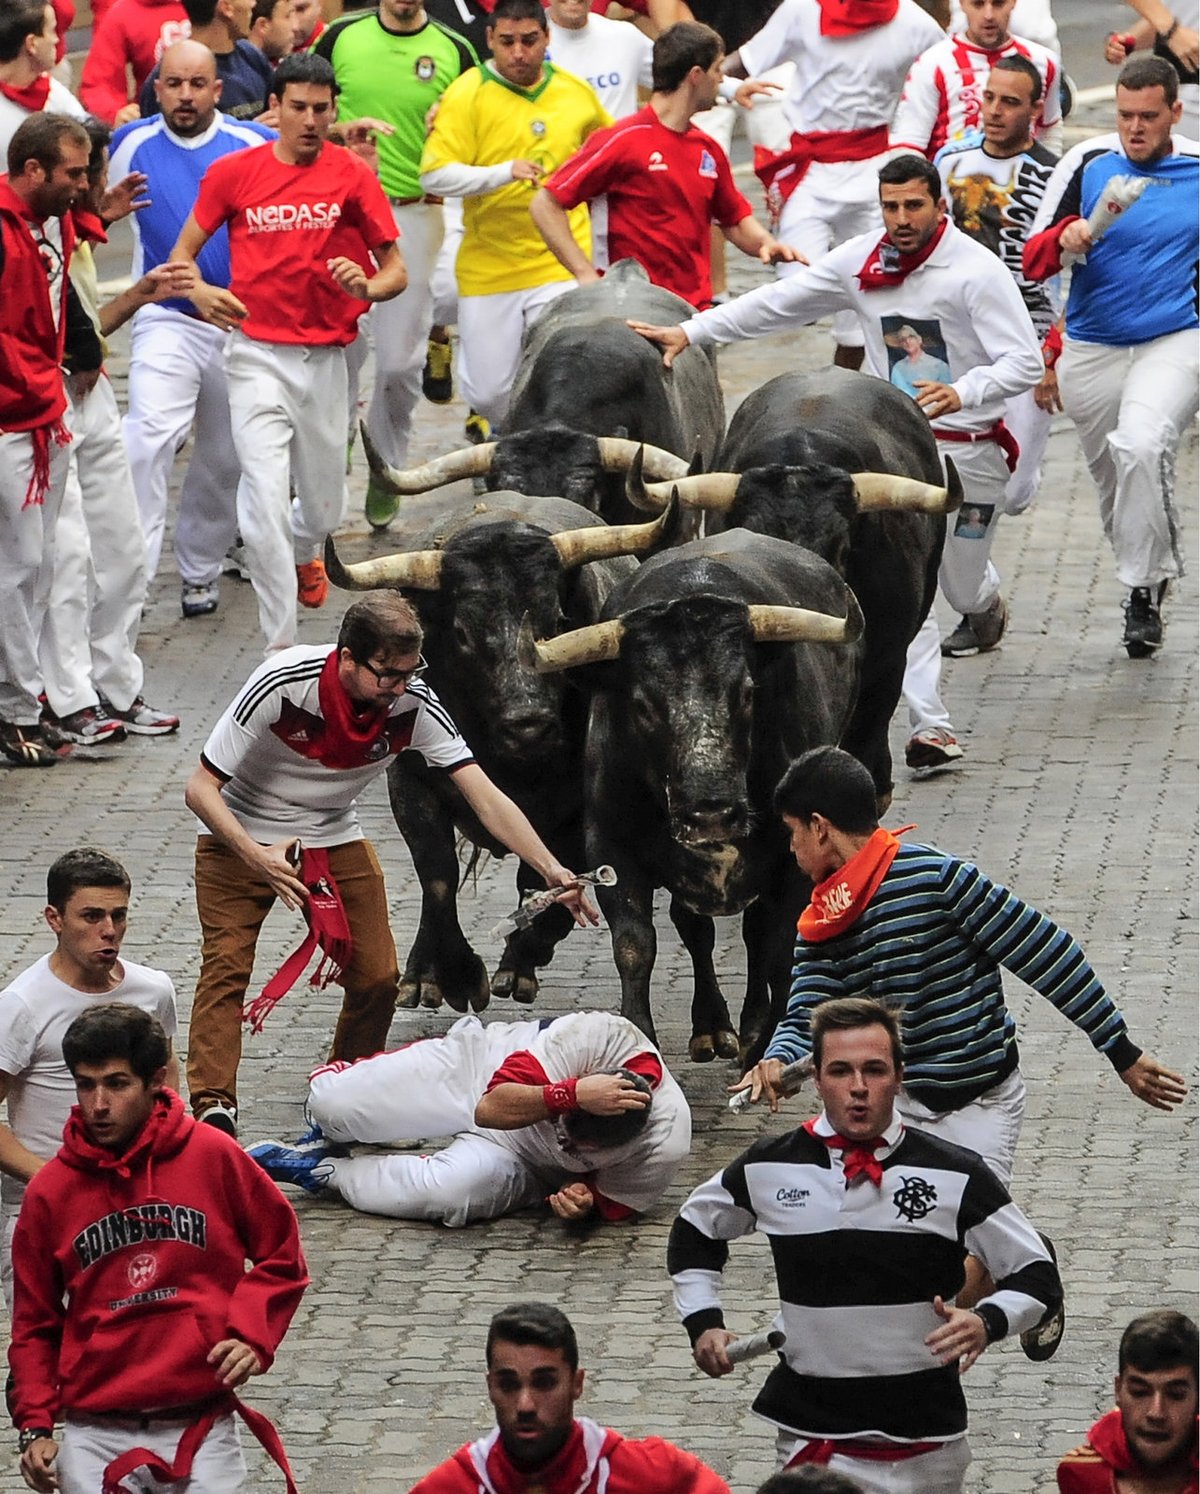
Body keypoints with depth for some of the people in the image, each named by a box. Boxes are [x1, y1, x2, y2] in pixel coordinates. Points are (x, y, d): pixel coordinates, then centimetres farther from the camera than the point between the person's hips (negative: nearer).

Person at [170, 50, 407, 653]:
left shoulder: (351, 174, -1)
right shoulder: (233, 173, -1)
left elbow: (396, 270, 4)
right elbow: (183, 252, 8)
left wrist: (368, 287, -20)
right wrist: (203, 297, -13)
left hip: (325, 358, 2)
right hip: (258, 354, -2)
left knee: (323, 507, 14)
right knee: (265, 502, -13)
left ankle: (306, 550, 53)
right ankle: (280, 648, -6)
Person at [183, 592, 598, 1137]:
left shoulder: (413, 704, -23)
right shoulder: (282, 684, -32)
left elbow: (485, 797, -23)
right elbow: (201, 787, -26)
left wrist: (550, 868, -37)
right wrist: (256, 857, -42)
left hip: (333, 839, 3)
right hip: (240, 835, -3)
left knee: (377, 975, -2)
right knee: (226, 964, -19)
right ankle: (212, 1107, -18)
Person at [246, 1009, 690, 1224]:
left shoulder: (663, 1147, -31)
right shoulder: (598, 1037, -36)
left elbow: (611, 1207, -9)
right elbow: (491, 1108, -35)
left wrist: (583, 1199, -32)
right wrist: (572, 1095, -49)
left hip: (521, 1163, 0)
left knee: (455, 1189, -35)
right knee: (331, 1104, -12)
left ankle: (325, 1171, -7)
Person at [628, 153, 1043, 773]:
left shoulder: (976, 271, -15)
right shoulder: (862, 262, 1)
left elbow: (1024, 362, -17)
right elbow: (780, 303, 9)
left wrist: (962, 394, -35)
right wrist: (689, 332, 5)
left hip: (967, 450, -3)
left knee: (963, 587, 10)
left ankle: (987, 596, 50)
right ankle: (930, 725, -9)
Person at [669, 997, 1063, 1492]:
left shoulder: (955, 1176, -5)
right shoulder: (769, 1169, 1)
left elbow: (1038, 1277, 0)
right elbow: (694, 1231, 21)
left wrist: (987, 1322, -19)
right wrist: (703, 1322, 9)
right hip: (812, 1440, 0)